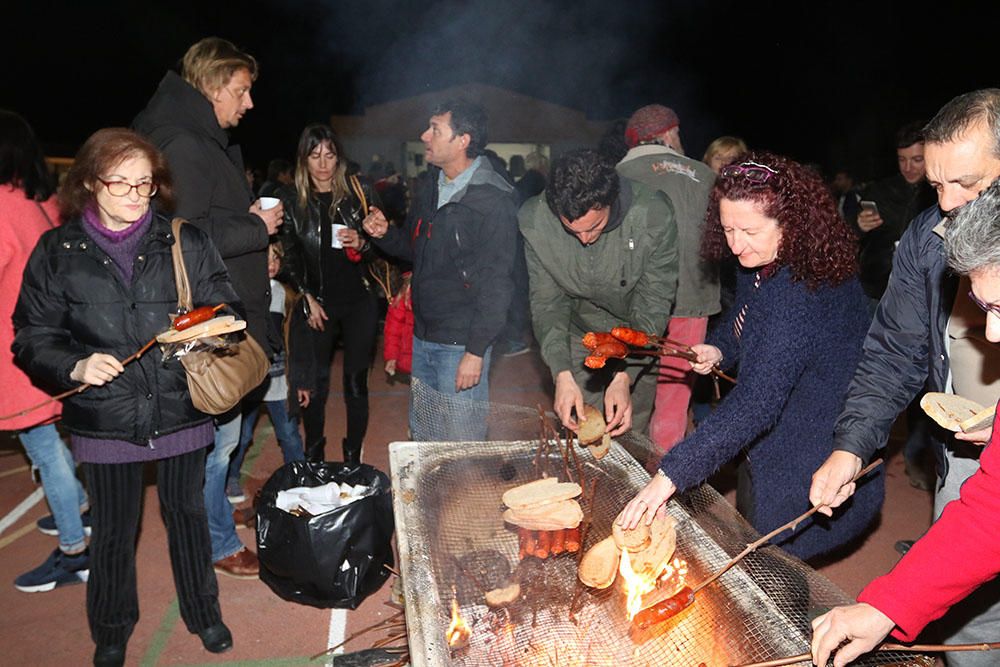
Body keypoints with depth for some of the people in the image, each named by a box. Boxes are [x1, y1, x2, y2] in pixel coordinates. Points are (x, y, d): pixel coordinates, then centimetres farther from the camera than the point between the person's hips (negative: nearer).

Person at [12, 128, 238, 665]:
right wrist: (75, 365, -18)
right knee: (114, 530, 15)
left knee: (187, 513, 18)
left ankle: (203, 612, 40)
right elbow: (33, 337, 1)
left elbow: (227, 311, 0)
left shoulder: (186, 243, -1)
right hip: (105, 419, 0)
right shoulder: (57, 252, -1)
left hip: (182, 410, 0)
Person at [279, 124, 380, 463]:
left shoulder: (359, 192, 1)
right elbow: (289, 256, 7)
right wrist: (307, 297, -1)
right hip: (318, 305, 1)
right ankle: (313, 461, 19)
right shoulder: (294, 201, 4)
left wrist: (361, 244, -15)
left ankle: (353, 458, 17)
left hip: (358, 301, 0)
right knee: (315, 385, 2)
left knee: (356, 383, 3)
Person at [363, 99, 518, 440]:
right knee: (420, 438, 19)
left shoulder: (493, 201, -15)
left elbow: (496, 283, -17)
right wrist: (385, 234, 1)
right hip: (422, 335, 8)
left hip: (460, 344, -8)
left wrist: (477, 351, -19)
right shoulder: (429, 187, 9)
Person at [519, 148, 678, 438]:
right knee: (577, 434, 8)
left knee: (629, 434, 7)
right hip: (578, 337, 1)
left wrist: (625, 377, -32)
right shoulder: (532, 221, -24)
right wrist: (562, 374, -27)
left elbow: (654, 306, -22)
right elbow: (546, 304, -15)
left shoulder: (654, 214, -29)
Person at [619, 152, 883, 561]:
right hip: (764, 453, 9)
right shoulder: (759, 266, -4)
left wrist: (672, 474, -42)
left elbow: (757, 403, -40)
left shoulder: (803, 293, -34)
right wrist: (718, 349, -5)